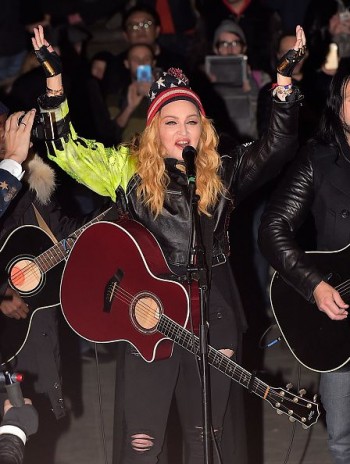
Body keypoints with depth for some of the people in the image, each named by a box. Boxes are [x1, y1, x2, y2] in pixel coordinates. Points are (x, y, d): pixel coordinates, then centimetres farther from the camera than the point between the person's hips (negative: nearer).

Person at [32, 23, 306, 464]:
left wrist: (285, 79, -16)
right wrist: (54, 79, -8)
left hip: (213, 316, 2)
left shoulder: (223, 171, 3)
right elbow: (64, 148, 1)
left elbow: (277, 146, -6)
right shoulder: (129, 170, 1)